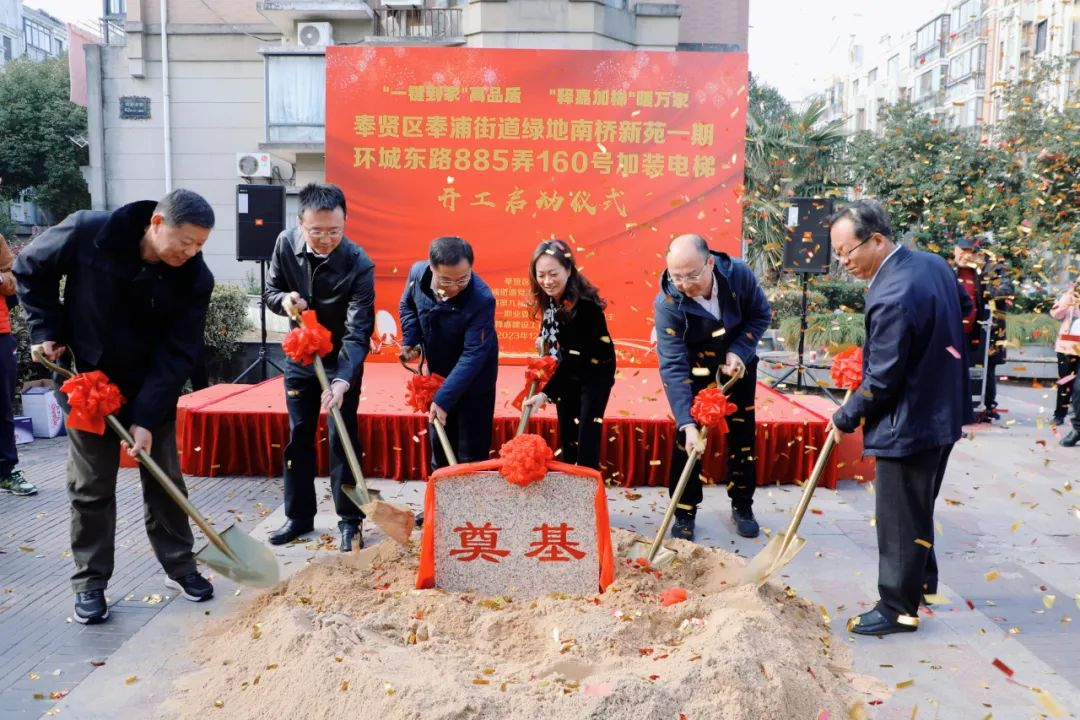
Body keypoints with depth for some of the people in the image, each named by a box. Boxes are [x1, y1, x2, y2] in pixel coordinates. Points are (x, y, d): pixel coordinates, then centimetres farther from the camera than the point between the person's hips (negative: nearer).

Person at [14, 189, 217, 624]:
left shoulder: (195, 279, -19)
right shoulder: (87, 233, -21)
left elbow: (178, 354, -17)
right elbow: (31, 269, -2)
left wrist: (146, 416, -21)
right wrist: (48, 331, -7)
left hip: (154, 389, 1)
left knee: (165, 480, 9)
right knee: (90, 487, 5)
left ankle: (180, 567, 24)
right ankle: (90, 582, 19)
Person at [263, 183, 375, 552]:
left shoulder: (359, 264, -27)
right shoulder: (286, 244, -14)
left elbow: (358, 332, -31)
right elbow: (270, 291, 1)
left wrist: (342, 380, -44)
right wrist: (284, 299, -24)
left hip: (341, 359, -4)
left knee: (342, 439, -2)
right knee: (298, 437, 10)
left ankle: (350, 521, 11)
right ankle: (299, 516, 24)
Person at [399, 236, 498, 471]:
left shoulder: (481, 299, -35)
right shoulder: (418, 272, -20)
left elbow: (473, 354, -33)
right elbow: (407, 305, 4)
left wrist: (444, 398, -34)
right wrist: (410, 341, -8)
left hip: (473, 378, -5)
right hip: (437, 371, 5)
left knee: (472, 450, 5)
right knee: (438, 439, 21)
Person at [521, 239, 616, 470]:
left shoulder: (584, 303, -32)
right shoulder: (549, 297, -11)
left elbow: (576, 355, -33)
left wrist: (546, 393, -37)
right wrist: (544, 339, -10)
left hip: (595, 371, -6)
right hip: (568, 371, 7)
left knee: (587, 436, -10)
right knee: (566, 435, 12)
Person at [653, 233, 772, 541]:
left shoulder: (738, 274, -28)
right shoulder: (667, 302, -34)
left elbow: (761, 315, -9)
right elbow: (673, 366, -35)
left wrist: (738, 351, -24)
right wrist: (687, 423, -41)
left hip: (738, 363, 2)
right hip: (695, 371, -2)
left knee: (743, 435, 9)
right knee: (687, 440, -5)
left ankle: (742, 506, 26)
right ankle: (684, 513, 11)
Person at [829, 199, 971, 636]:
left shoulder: (891, 298, -28)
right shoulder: (934, 264, 1)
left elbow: (881, 382, -23)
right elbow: (963, 309, 21)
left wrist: (845, 419, -8)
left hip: (909, 423, -10)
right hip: (943, 412, 10)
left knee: (899, 518, 4)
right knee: (918, 507, 25)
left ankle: (899, 608, 17)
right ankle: (922, 578, 42)